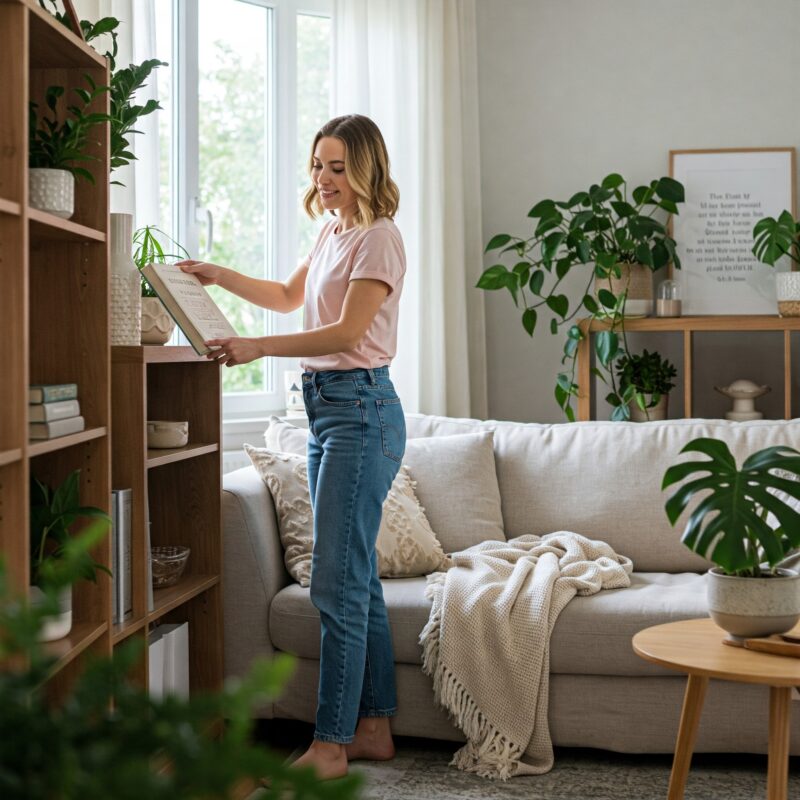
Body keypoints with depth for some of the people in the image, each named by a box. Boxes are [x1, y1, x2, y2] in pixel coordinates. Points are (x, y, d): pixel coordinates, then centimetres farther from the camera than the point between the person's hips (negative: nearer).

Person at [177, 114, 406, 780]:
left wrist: (259, 347, -28)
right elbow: (290, 296, 32)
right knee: (357, 578, 11)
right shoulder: (332, 233, 18)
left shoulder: (378, 237, -9)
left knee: (338, 581, -9)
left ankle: (330, 746, -3)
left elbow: (348, 331, -20)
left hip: (361, 407, -9)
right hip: (325, 406, 9)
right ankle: (374, 727, 19)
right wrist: (218, 276, 20)